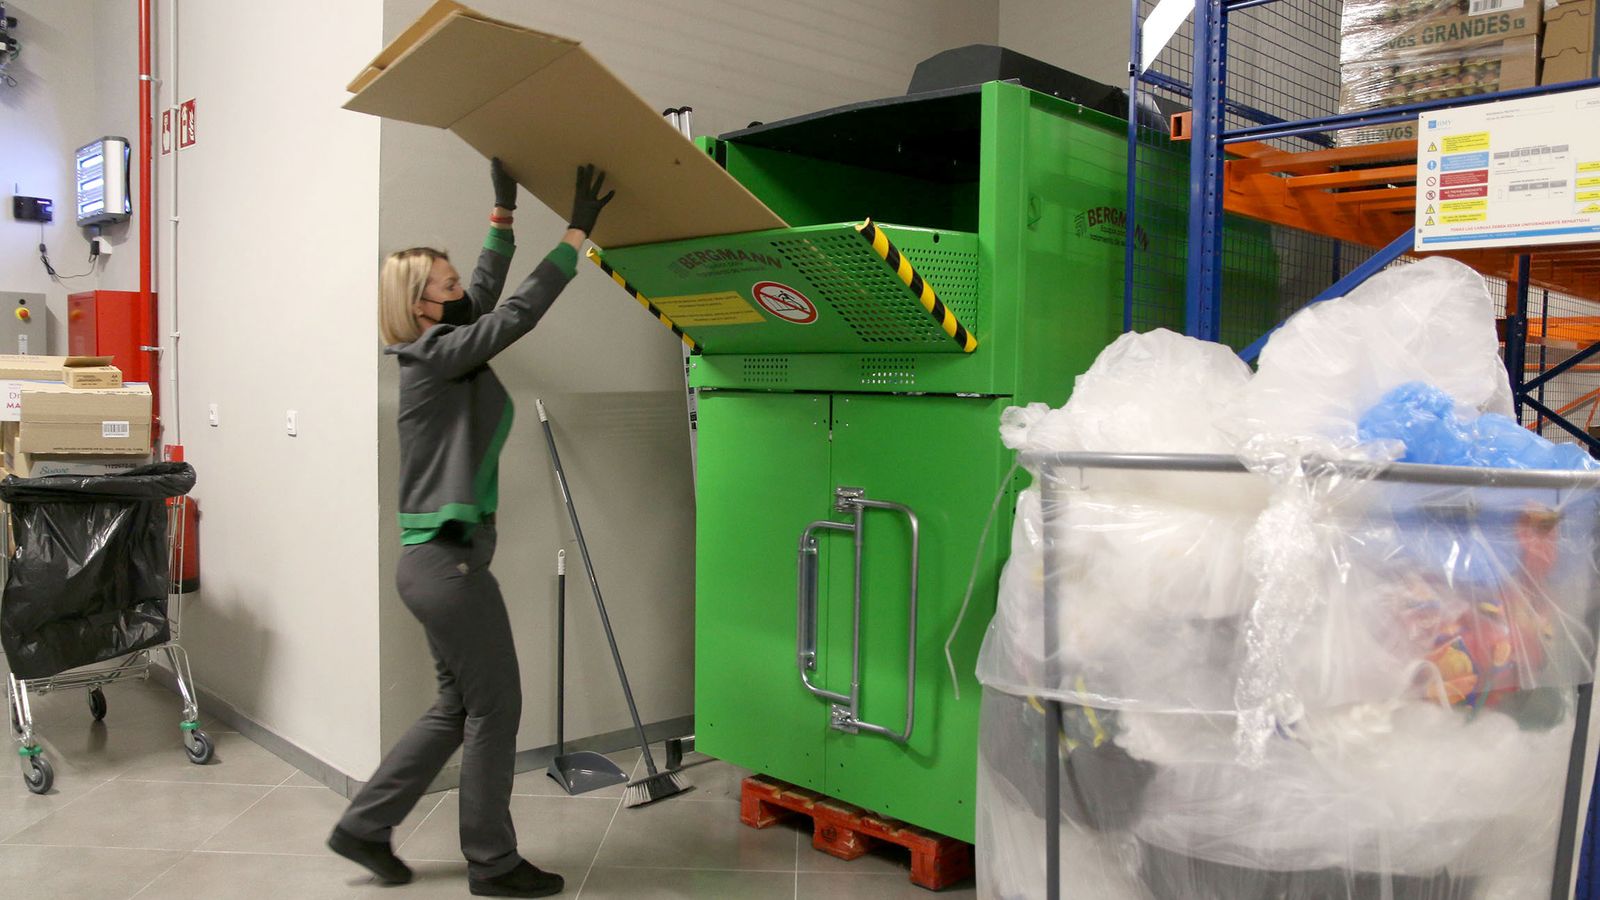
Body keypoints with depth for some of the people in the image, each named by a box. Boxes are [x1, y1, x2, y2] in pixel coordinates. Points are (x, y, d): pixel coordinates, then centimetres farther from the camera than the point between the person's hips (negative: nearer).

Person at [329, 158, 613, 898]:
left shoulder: (441, 353, 12)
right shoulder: (436, 356, -13)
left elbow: (488, 295, 19)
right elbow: (517, 313, -18)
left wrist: (504, 211, 19)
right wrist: (576, 234, -16)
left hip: (439, 558, 10)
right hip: (449, 561, -10)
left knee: (457, 708, 18)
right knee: (495, 710, 2)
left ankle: (364, 826, 28)